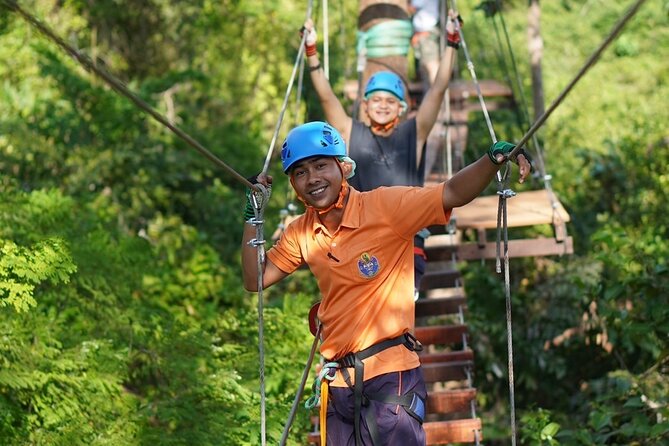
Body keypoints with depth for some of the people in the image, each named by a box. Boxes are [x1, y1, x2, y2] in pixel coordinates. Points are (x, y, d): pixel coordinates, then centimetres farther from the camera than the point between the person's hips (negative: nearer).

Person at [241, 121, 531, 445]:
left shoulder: (385, 207, -9)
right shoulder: (301, 233, 7)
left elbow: (452, 194, -17)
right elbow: (255, 280, 13)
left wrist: (494, 157, -33)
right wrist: (253, 215, 6)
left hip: (390, 375, -6)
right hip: (338, 382, 6)